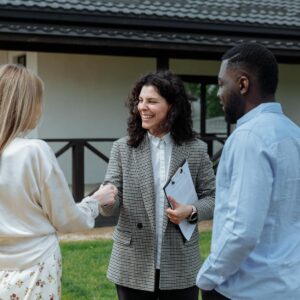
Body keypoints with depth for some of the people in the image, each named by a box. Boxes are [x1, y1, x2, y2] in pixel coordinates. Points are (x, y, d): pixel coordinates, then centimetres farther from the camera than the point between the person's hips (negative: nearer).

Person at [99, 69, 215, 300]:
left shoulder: (196, 150, -2)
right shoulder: (123, 148, 0)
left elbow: (212, 198, 2)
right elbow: (112, 203, -4)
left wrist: (191, 211, -18)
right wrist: (106, 199, -28)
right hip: (133, 267, 1)